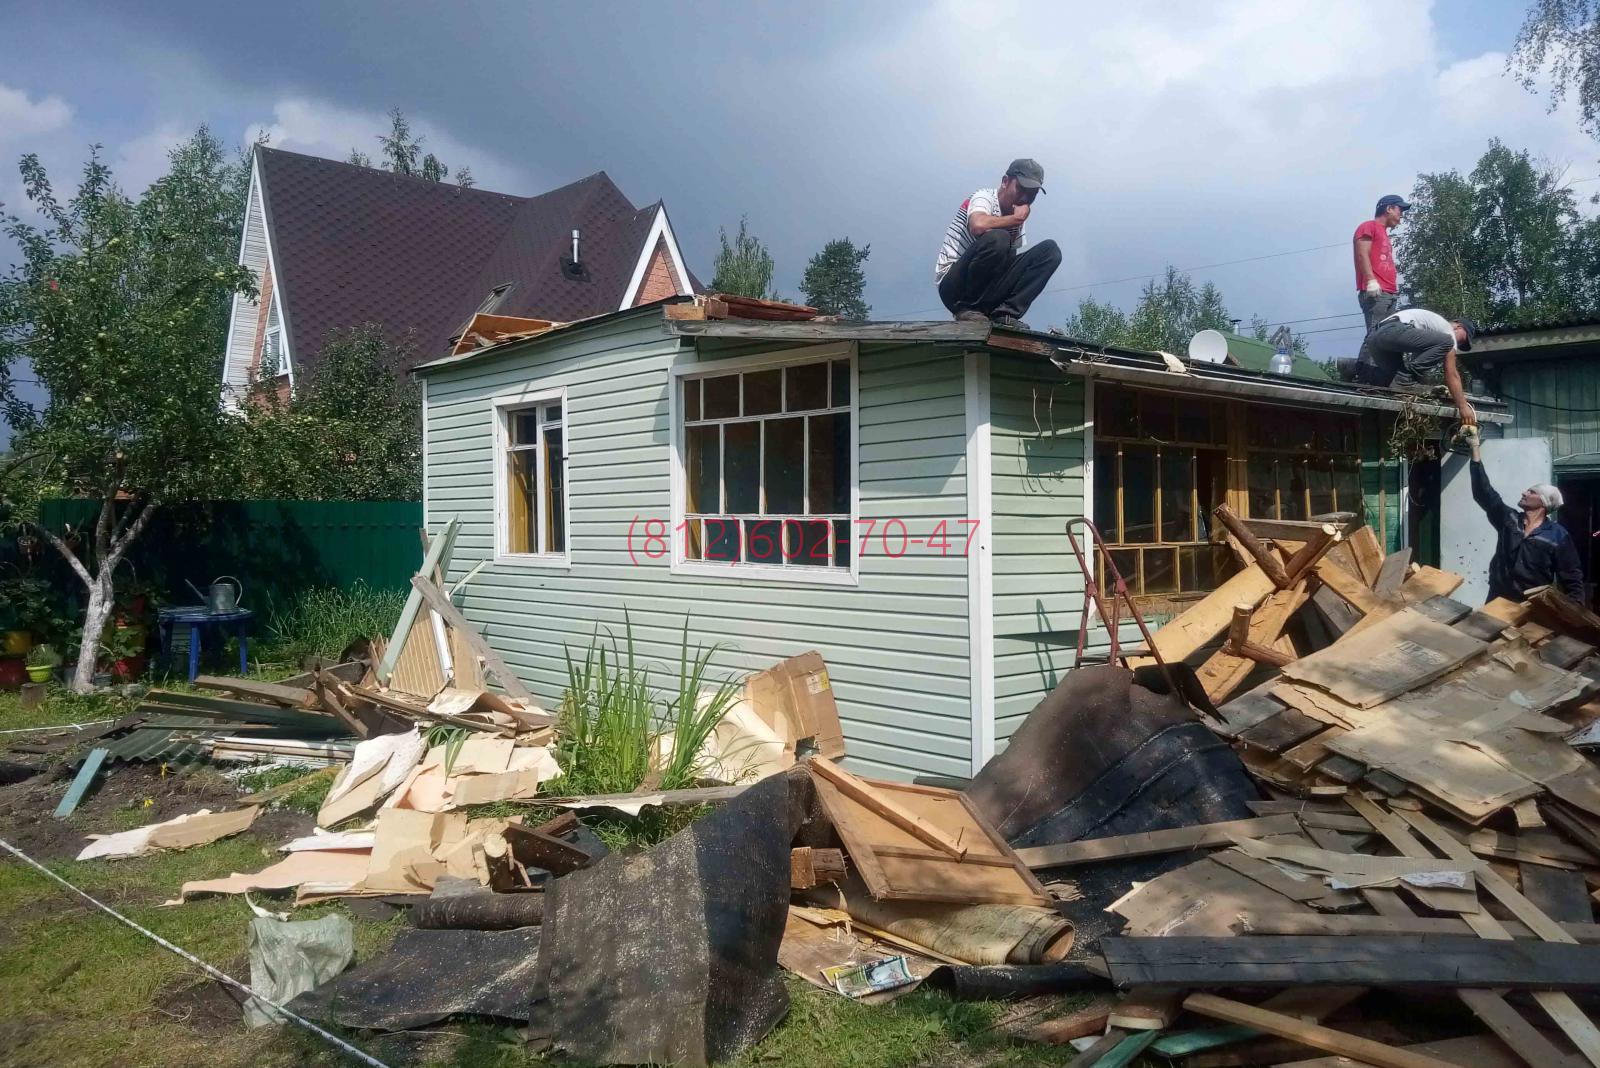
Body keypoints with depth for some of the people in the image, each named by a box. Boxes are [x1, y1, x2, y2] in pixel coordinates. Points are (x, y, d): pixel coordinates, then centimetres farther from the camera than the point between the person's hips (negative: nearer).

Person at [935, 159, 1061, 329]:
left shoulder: (1017, 221, 12)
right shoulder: (984, 197, -8)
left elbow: (1011, 261, 11)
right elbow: (978, 225, -32)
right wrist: (1016, 218, -18)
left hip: (989, 289, 7)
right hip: (956, 286, -7)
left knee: (1050, 251, -3)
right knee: (997, 238, -33)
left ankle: (1004, 312, -15)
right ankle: (967, 309, -17)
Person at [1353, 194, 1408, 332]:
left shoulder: (1383, 234, 31)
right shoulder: (1369, 226, 7)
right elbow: (1362, 254, -8)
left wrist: (1394, 287, 14)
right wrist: (1371, 281, -20)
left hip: (1389, 294, 8)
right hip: (1375, 292, -8)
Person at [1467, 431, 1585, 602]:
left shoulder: (1558, 535, -3)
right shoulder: (1508, 519, 5)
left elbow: (1572, 578, -2)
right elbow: (1483, 491, -1)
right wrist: (1475, 446, -5)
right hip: (1498, 602, 3)